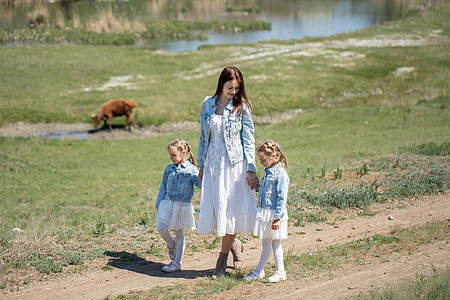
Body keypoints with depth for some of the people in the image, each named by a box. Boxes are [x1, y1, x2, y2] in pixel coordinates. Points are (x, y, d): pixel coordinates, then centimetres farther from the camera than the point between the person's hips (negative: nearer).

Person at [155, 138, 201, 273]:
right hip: (167, 203, 3)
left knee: (179, 234, 6)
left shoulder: (191, 169, -4)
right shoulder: (169, 169, 9)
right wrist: (159, 204, 12)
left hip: (183, 205, -3)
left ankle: (177, 263, 16)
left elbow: (200, 184, -12)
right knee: (161, 228, -13)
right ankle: (171, 244, 19)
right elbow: (163, 187, 14)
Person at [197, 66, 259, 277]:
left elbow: (248, 139, -3)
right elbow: (203, 137, 12)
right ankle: (234, 244, 28)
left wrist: (251, 169, -8)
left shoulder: (242, 107, -3)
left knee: (231, 208, -2)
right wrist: (201, 166, 11)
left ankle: (223, 256, 12)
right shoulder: (207, 104, 6)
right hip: (213, 164, 3)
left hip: (235, 164, -3)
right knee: (214, 208, 2)